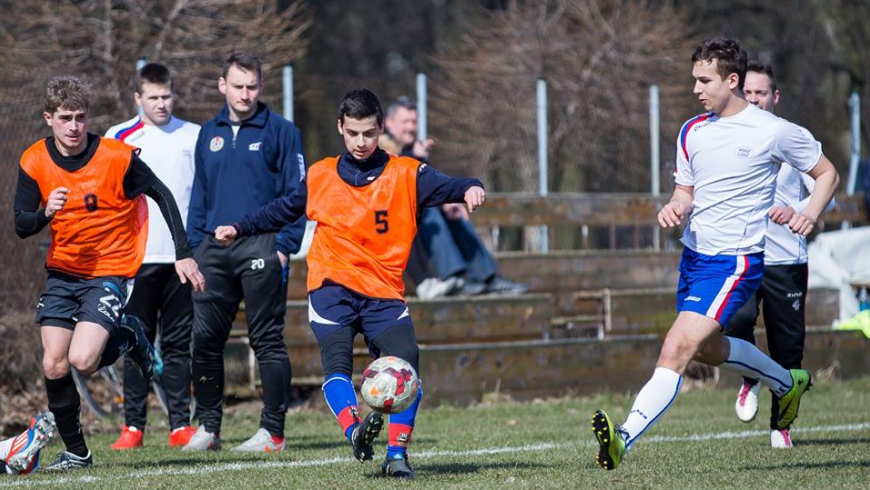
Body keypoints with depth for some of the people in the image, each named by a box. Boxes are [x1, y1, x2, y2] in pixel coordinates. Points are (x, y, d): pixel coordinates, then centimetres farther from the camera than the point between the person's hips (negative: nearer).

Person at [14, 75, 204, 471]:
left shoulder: (118, 157, -14)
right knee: (54, 364, -6)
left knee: (82, 360, -20)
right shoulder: (34, 163, -5)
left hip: (110, 271, -4)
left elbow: (162, 196, -3)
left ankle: (128, 338, 12)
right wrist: (45, 213, -28)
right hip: (62, 272, 4)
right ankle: (75, 452, 11)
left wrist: (183, 254, -7)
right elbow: (21, 226, -5)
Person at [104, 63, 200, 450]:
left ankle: (181, 425, 6)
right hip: (136, 256, -1)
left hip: (183, 255, 1)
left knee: (178, 344, 4)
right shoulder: (117, 139, 5)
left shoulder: (194, 137, 8)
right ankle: (133, 426, 2)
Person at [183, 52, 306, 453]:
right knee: (204, 339, 2)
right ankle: (208, 427, 11)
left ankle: (273, 430, 2)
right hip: (214, 250, 5)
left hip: (260, 249, -5)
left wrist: (284, 246, -10)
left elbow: (296, 194, -3)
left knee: (267, 340, -2)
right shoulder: (209, 134, 16)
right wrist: (194, 244, 11)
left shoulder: (280, 131, 0)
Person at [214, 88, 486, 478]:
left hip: (384, 294, -1)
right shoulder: (321, 176, 11)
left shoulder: (406, 174, 3)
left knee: (406, 360, -18)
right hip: (333, 289, 1)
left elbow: (445, 187, -11)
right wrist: (240, 229, 23)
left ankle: (397, 455, -15)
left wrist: (468, 188, -33)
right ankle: (356, 432, -41)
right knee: (336, 362, -23)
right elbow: (284, 210, 26)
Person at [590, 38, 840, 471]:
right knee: (709, 349, 25)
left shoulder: (773, 131, -9)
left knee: (677, 350, -22)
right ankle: (789, 383, 51)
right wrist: (674, 207, -7)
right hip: (694, 255, 8)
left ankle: (625, 439, -31)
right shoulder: (693, 132, 7)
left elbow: (827, 174, 3)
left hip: (734, 261, -8)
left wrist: (810, 215, -15)